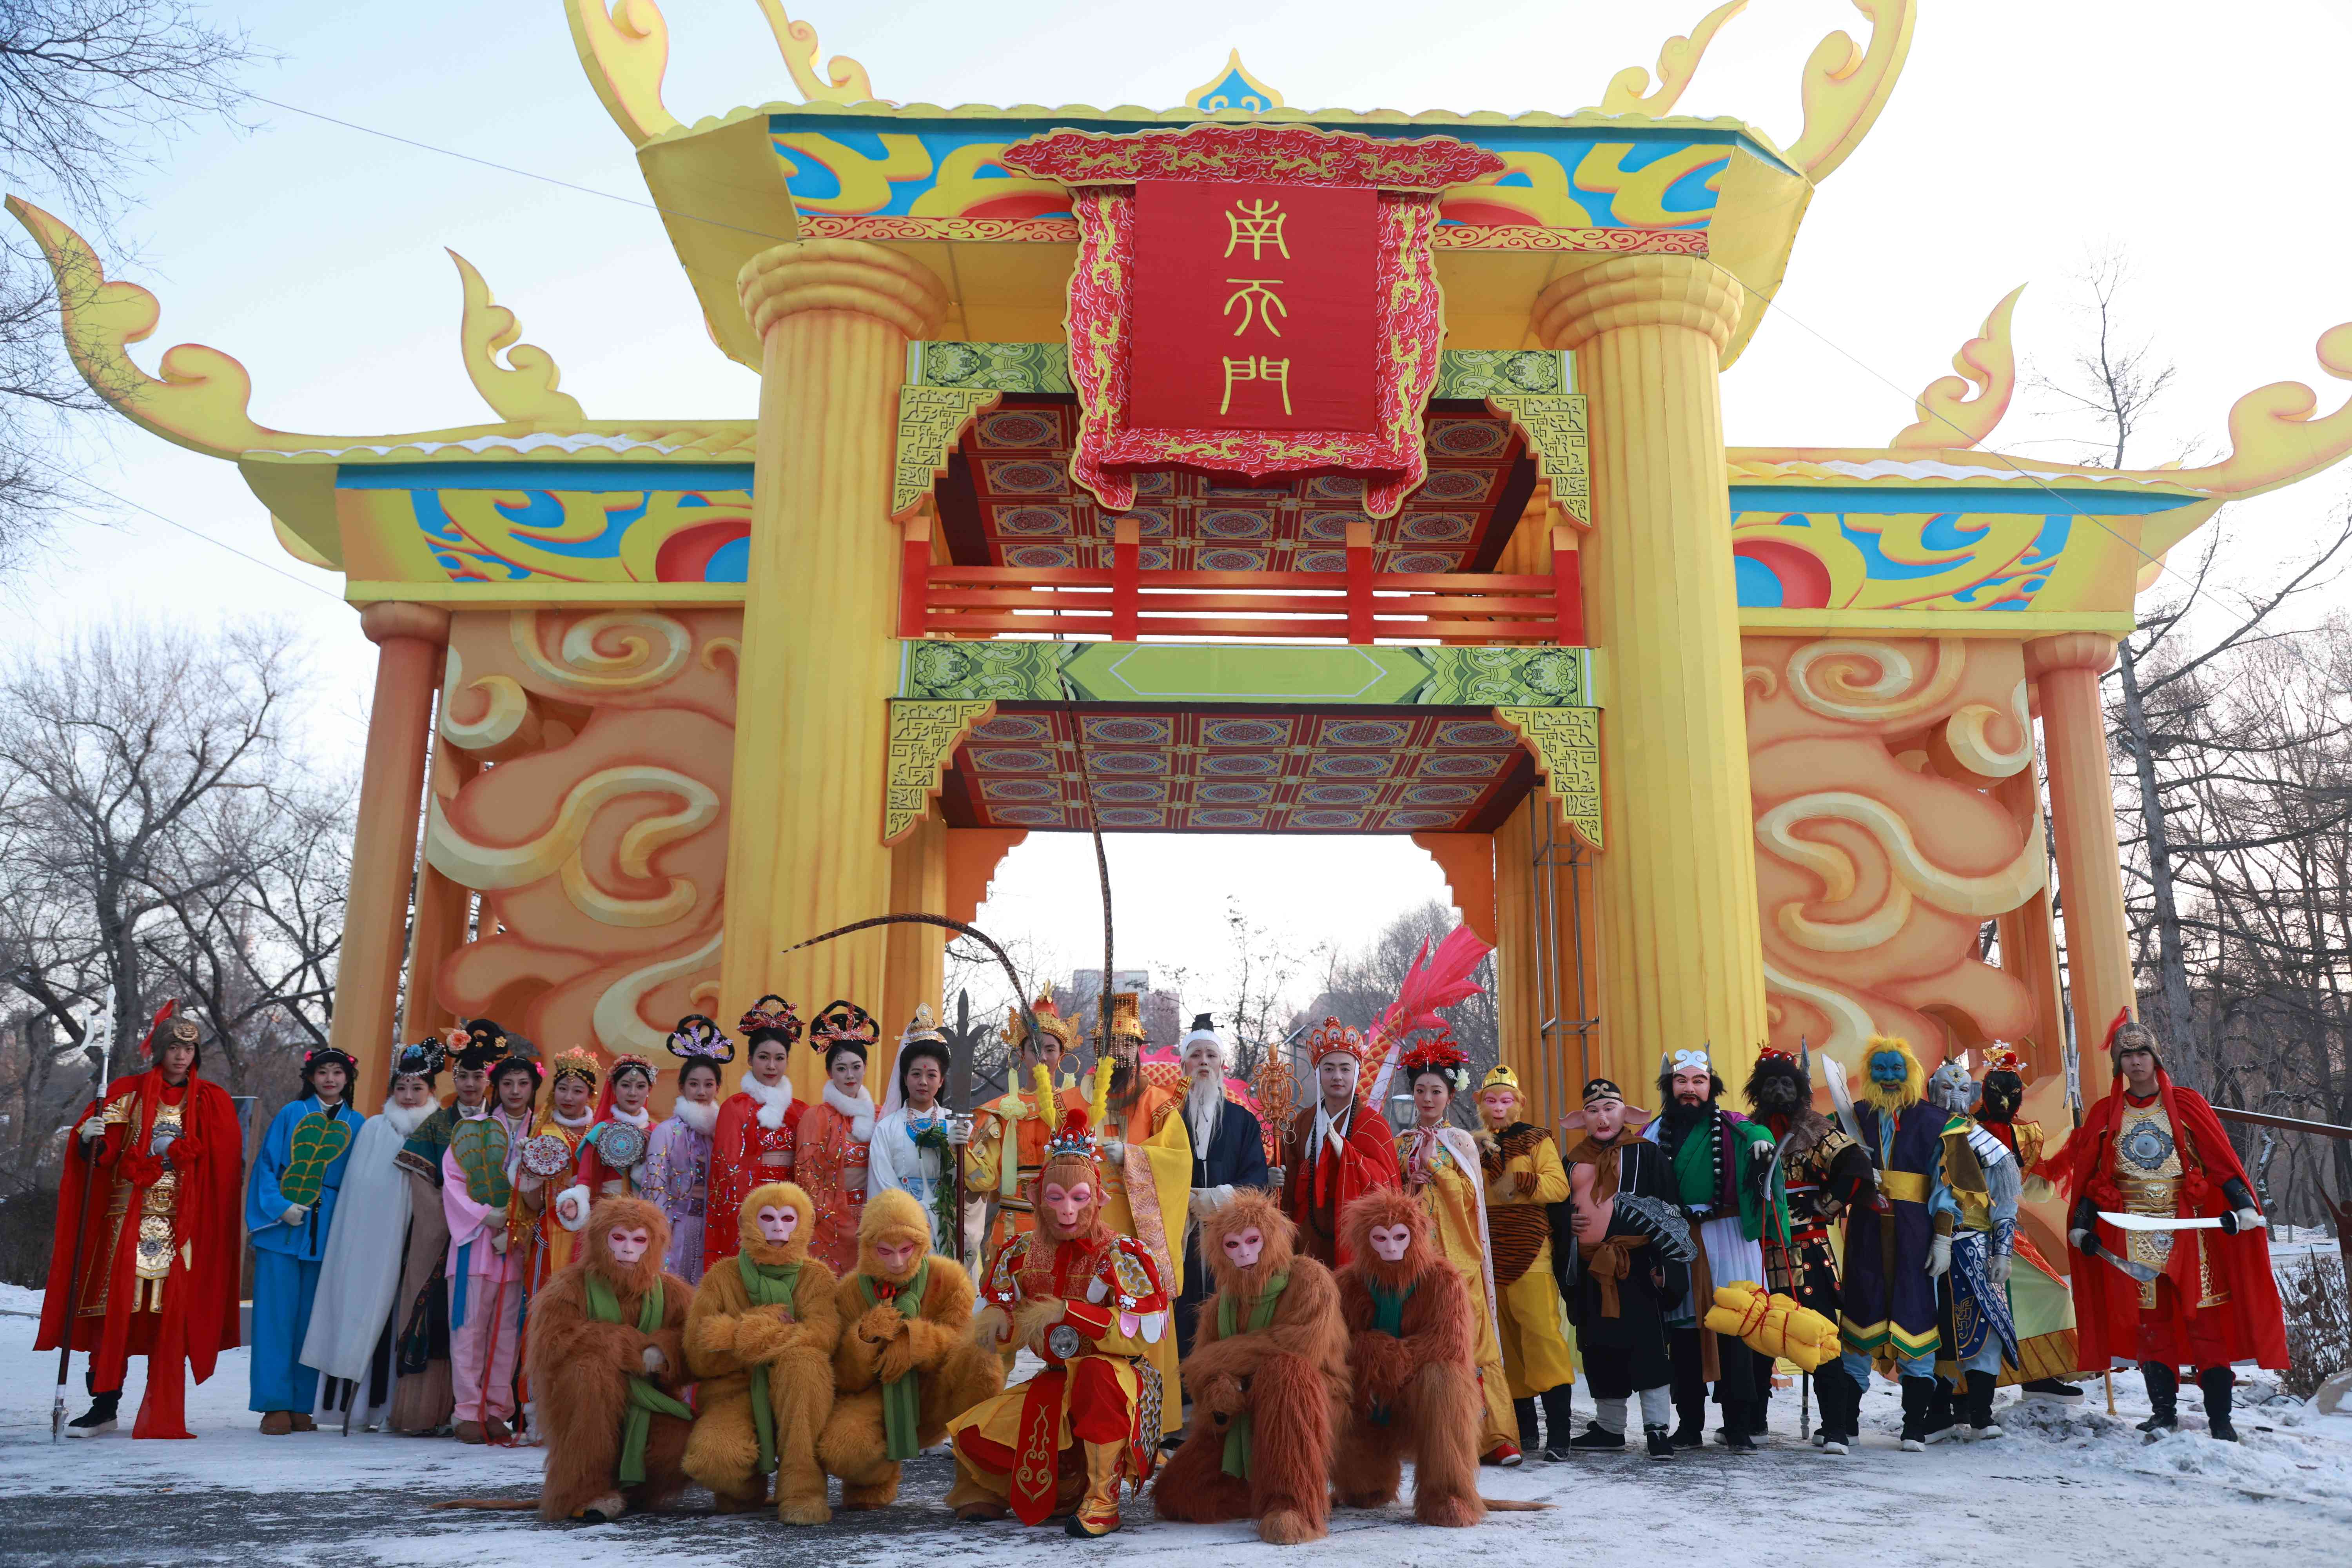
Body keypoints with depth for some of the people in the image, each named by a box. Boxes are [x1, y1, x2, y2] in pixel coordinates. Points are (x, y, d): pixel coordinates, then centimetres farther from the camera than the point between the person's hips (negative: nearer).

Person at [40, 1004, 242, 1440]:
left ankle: (162, 1414, 3)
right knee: (116, 1307, -5)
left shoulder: (212, 1101, 10)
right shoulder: (129, 1091, 8)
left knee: (171, 1314, -2)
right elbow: (97, 1153, 0)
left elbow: (225, 1164, 8)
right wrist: (90, 1138, -20)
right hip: (129, 1217, 0)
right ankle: (104, 1406, 4)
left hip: (181, 1223, 0)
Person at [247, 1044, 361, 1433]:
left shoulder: (356, 1125, 11)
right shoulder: (291, 1115, 7)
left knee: (312, 1317, 3)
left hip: (326, 1232, 1)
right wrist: (281, 1207, -11)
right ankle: (276, 1405, 0)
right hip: (282, 1227, -1)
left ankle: (303, 1407, 8)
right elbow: (266, 1166, 3)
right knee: (277, 1314, -4)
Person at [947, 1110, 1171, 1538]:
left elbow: (1143, 1334, -25)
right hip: (1056, 1382, 6)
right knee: (972, 1434, -6)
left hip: (1117, 1373, -6)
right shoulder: (1024, 1253, 2)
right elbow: (994, 1335, 12)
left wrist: (1068, 1312, -28)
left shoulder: (1119, 1255, -13)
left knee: (1097, 1374, -40)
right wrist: (998, 1321, -14)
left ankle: (1103, 1500, -22)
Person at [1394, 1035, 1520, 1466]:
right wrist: (1410, 1180, -4)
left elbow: (1470, 1196, -1)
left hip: (1455, 1254, -2)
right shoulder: (1400, 1143, 14)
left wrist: (1435, 1165, -7)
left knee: (1464, 1339, -10)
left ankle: (1490, 1435, -11)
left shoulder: (1461, 1143, 9)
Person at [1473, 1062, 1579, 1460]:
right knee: (1504, 1341, 6)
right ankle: (1524, 1430, 15)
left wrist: (1519, 1182, -19)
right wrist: (1480, 1155, -5)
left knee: (1542, 1333, -14)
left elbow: (1559, 1187, -7)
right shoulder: (1473, 1145, 16)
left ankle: (1559, 1434, -14)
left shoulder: (1536, 1141, 5)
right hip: (1488, 1256, 4)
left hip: (1529, 1255, -4)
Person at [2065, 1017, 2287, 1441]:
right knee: (2149, 1320, 2)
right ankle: (2164, 1412, 10)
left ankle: (2220, 1417, 3)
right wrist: (2081, 1223, 5)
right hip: (2133, 1233, 2)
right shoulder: (2104, 1114, 9)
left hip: (2187, 1225, -1)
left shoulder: (2187, 1104, 5)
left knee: (2204, 1317, -3)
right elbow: (2086, 1174, 11)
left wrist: (2243, 1204, -13)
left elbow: (2221, 1159, -1)